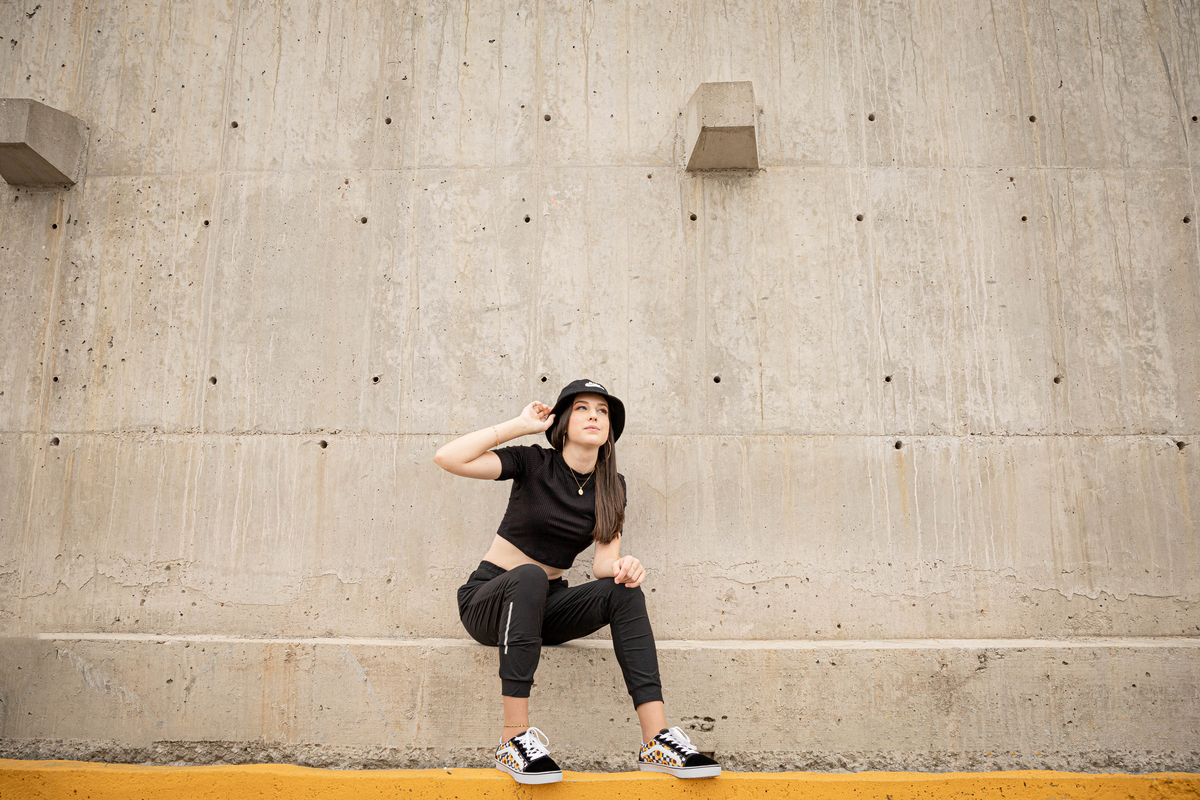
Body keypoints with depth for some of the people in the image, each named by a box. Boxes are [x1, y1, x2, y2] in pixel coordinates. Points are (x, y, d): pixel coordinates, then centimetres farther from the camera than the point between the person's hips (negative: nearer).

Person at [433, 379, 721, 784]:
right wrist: (519, 425, -17)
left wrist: (622, 566, -27)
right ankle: (514, 737, -35)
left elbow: (603, 562, -3)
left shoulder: (610, 486, 3)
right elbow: (447, 458, -23)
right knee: (530, 576, -38)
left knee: (624, 590, -23)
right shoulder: (535, 464, -9)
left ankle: (657, 741, -26)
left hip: (545, 605, 4)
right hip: (487, 599, -4)